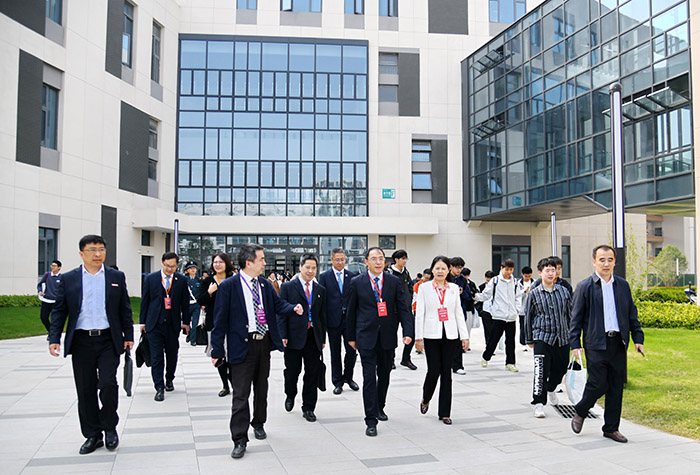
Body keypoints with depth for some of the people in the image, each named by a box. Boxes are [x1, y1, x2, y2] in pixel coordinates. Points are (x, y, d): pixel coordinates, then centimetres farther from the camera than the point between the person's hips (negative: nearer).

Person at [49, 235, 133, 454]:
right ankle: (92, 435, 20)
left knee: (108, 384, -11)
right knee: (85, 390, 6)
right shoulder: (68, 279, 5)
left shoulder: (116, 277, 6)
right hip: (81, 342, 1)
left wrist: (128, 335, 5)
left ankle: (110, 427, 12)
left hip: (108, 341, -1)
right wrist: (54, 338, -1)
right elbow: (59, 311, 7)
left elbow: (125, 309, 9)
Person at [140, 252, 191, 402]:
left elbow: (185, 302, 7)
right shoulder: (150, 278, 1)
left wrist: (186, 322, 8)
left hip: (173, 324, 1)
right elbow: (144, 301, 5)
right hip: (155, 323, -1)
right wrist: (143, 322, 5)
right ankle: (159, 388, -2)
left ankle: (169, 380, 33)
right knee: (156, 357, -5)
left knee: (172, 355, 13)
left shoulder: (181, 280, 2)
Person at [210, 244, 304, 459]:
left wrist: (293, 308, -15)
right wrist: (217, 350, -11)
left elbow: (278, 304, 8)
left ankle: (258, 423, 38)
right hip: (241, 346, -6)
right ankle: (240, 440, 6)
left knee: (261, 389, 18)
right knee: (240, 394, -2)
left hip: (264, 343, 6)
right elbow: (220, 320, -9)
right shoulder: (228, 286, -10)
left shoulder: (265, 284, 8)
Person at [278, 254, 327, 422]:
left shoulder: (321, 290, 11)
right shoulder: (288, 287, 0)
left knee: (313, 373, 4)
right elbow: (281, 313, -3)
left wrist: (323, 338, 10)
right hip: (294, 337, -3)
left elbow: (322, 315, 13)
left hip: (313, 337, 3)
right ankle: (290, 396, 36)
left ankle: (308, 408, 16)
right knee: (292, 371, 7)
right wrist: (283, 335, -10)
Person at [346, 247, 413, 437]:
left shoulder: (394, 281, 2)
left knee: (384, 375, 16)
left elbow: (403, 308, -1)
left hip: (388, 337, 3)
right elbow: (351, 311, 4)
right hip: (366, 337, -2)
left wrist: (408, 332, -12)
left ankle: (379, 407, 38)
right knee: (369, 378, -5)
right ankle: (371, 420, 0)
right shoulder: (357, 282, -2)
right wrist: (351, 337, 5)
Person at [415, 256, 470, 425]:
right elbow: (419, 313, 0)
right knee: (434, 371, -5)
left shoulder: (454, 288, 8)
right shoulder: (424, 288, 1)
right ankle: (425, 400, 26)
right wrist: (418, 337, -5)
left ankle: (444, 413, 13)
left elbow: (459, 313, 9)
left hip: (450, 335, 2)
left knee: (446, 373, 4)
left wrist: (465, 336, 4)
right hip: (432, 335, -2)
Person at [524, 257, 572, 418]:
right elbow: (528, 318, 7)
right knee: (541, 371, -12)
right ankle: (539, 403, -5)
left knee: (560, 369, 15)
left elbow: (570, 314, 14)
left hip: (562, 338, 3)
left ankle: (551, 389, 45)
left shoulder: (564, 291, 8)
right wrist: (529, 339, 9)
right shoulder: (534, 294, 1)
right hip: (542, 337, -3)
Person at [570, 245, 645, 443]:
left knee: (616, 387, 7)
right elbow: (576, 317, -2)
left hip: (618, 343, 4)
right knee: (598, 384, -6)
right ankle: (580, 413, 21)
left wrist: (638, 338, 10)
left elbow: (632, 313, 17)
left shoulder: (623, 285, 11)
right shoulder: (585, 286, -2)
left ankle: (611, 428, 20)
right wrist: (575, 344, -7)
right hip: (596, 344, -4)